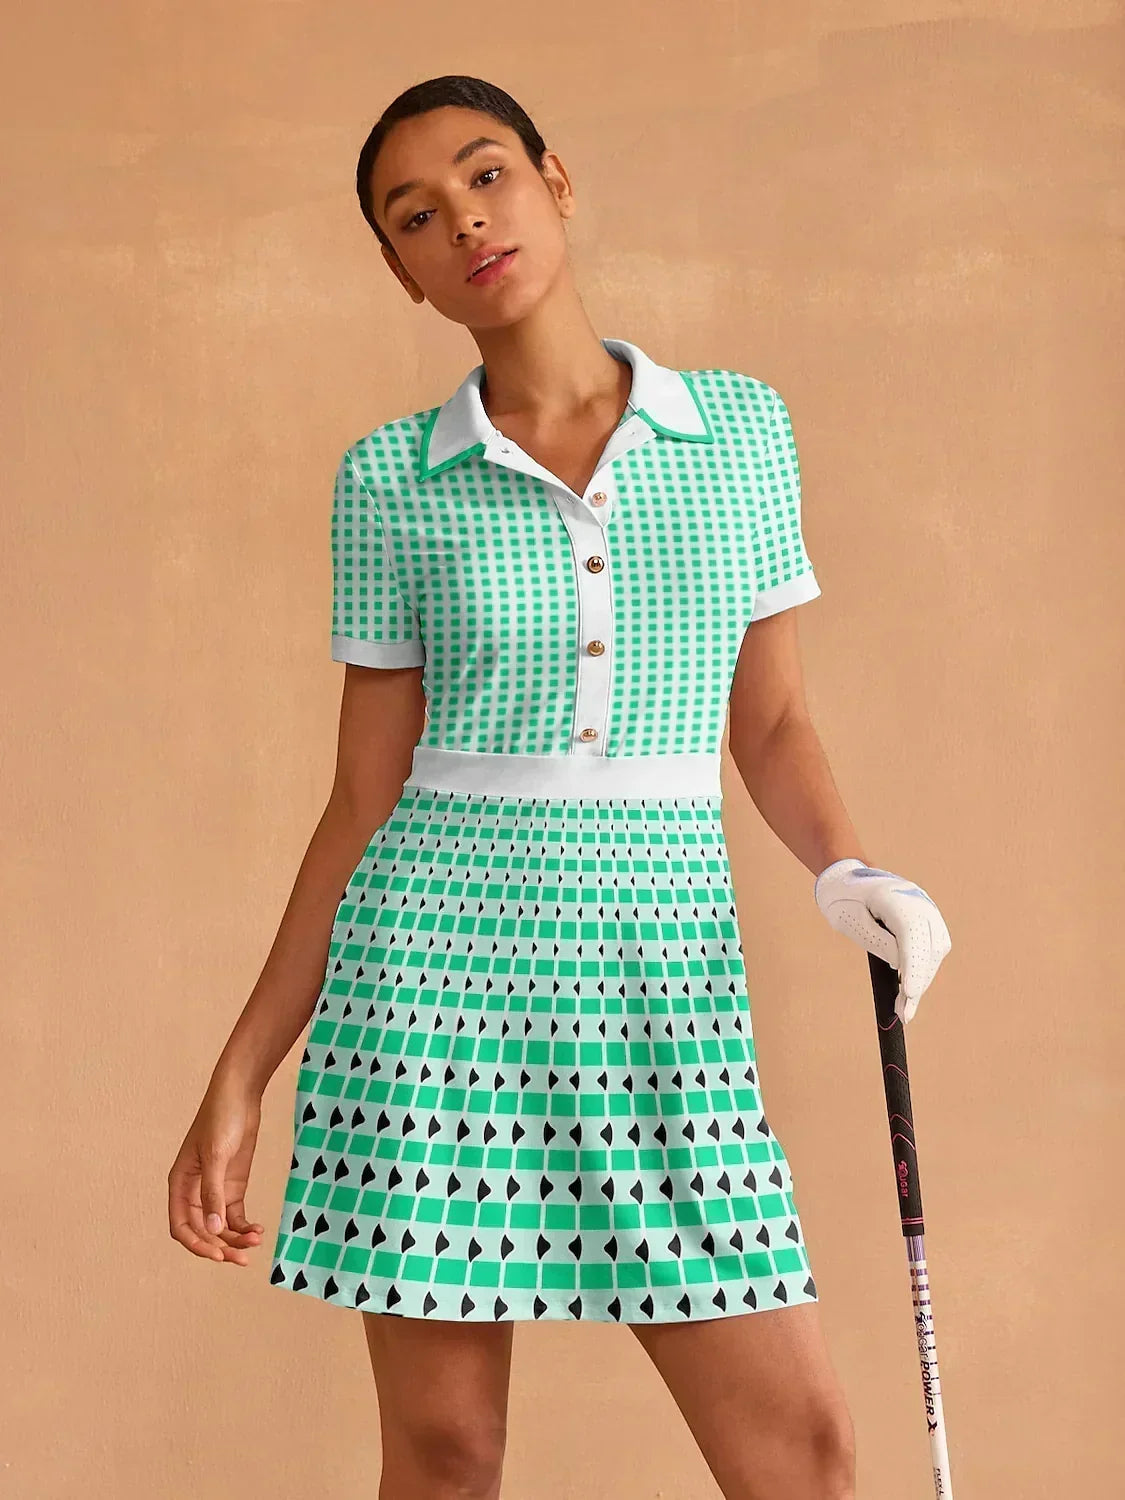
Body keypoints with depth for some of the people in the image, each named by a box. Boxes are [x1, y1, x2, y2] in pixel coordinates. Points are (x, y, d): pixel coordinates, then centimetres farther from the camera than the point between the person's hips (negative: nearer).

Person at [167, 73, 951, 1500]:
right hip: (432, 969, -1)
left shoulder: (743, 424, 7)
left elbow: (770, 720, 14)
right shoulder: (390, 478, 3)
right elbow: (363, 798, 5)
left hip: (663, 975, 1)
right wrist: (240, 1077, 3)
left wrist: (845, 871, -7)